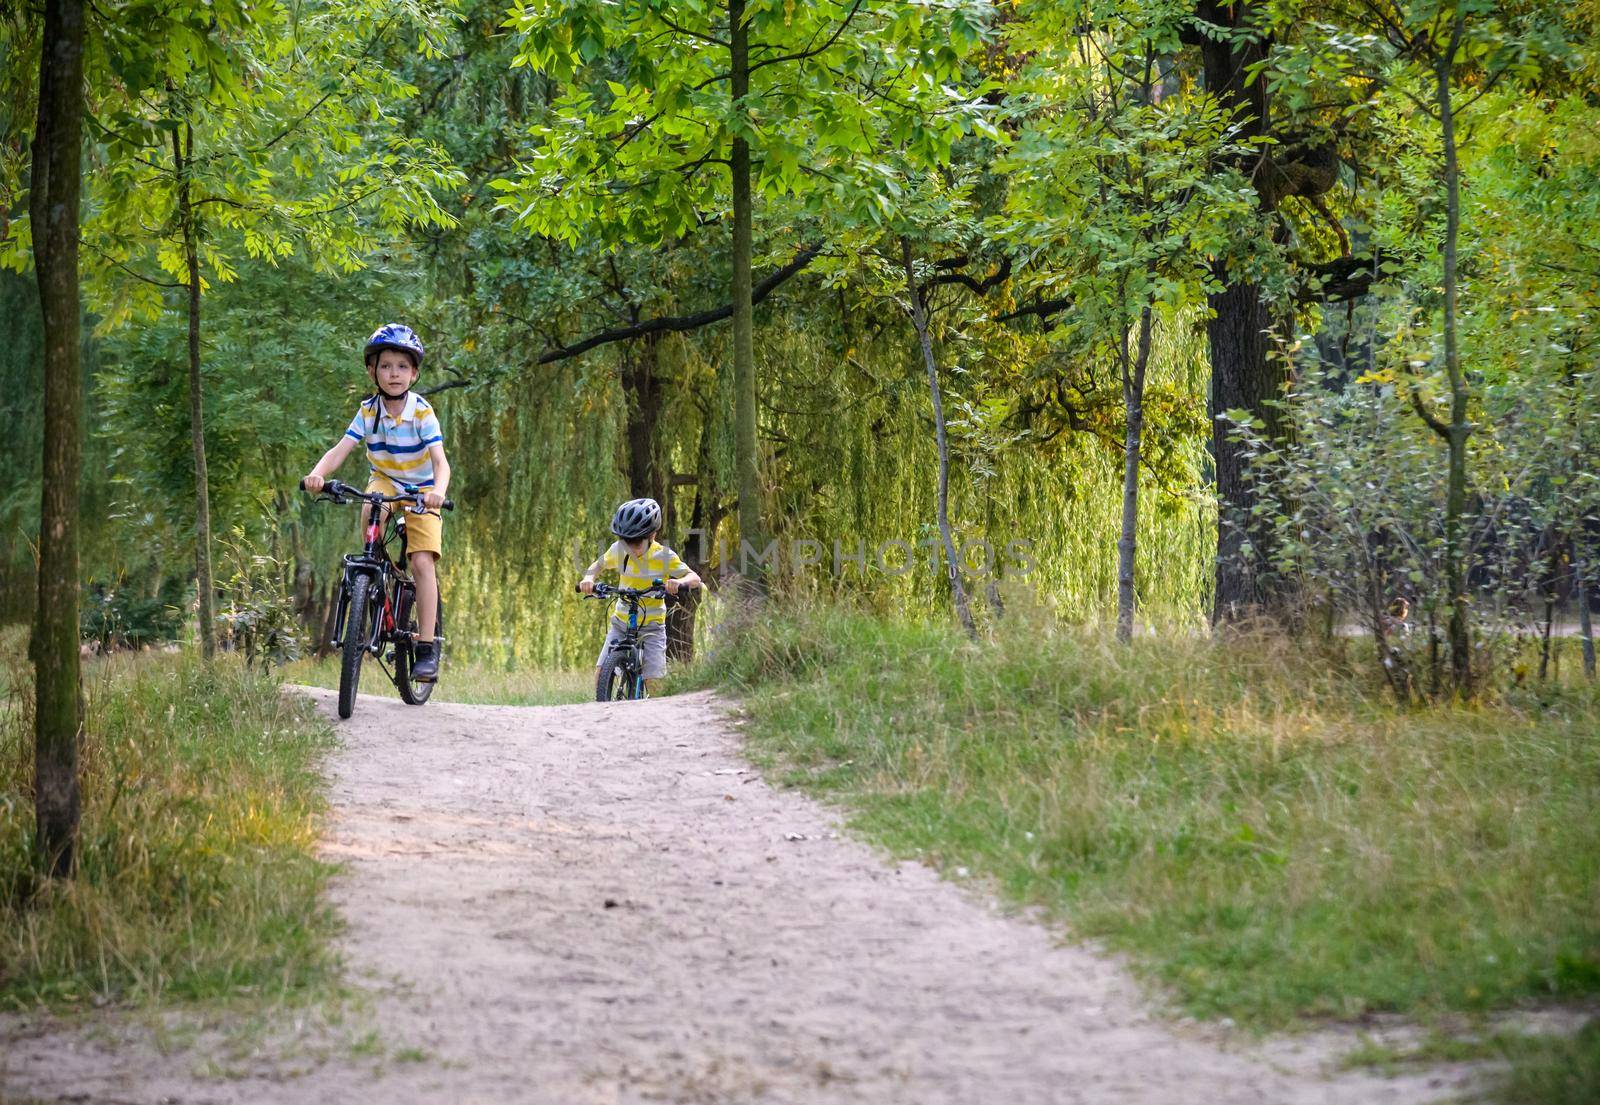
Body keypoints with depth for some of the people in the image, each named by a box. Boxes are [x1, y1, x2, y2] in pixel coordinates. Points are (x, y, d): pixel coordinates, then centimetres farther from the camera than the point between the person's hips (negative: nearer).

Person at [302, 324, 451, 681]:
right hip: (384, 482, 2)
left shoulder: (422, 412, -20)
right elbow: (340, 450, -21)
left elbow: (440, 462, -30)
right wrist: (317, 473, -42)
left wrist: (438, 490, -51)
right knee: (371, 511, -35)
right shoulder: (368, 411, -12)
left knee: (422, 562, -18)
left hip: (422, 491, -2)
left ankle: (427, 648, -15)